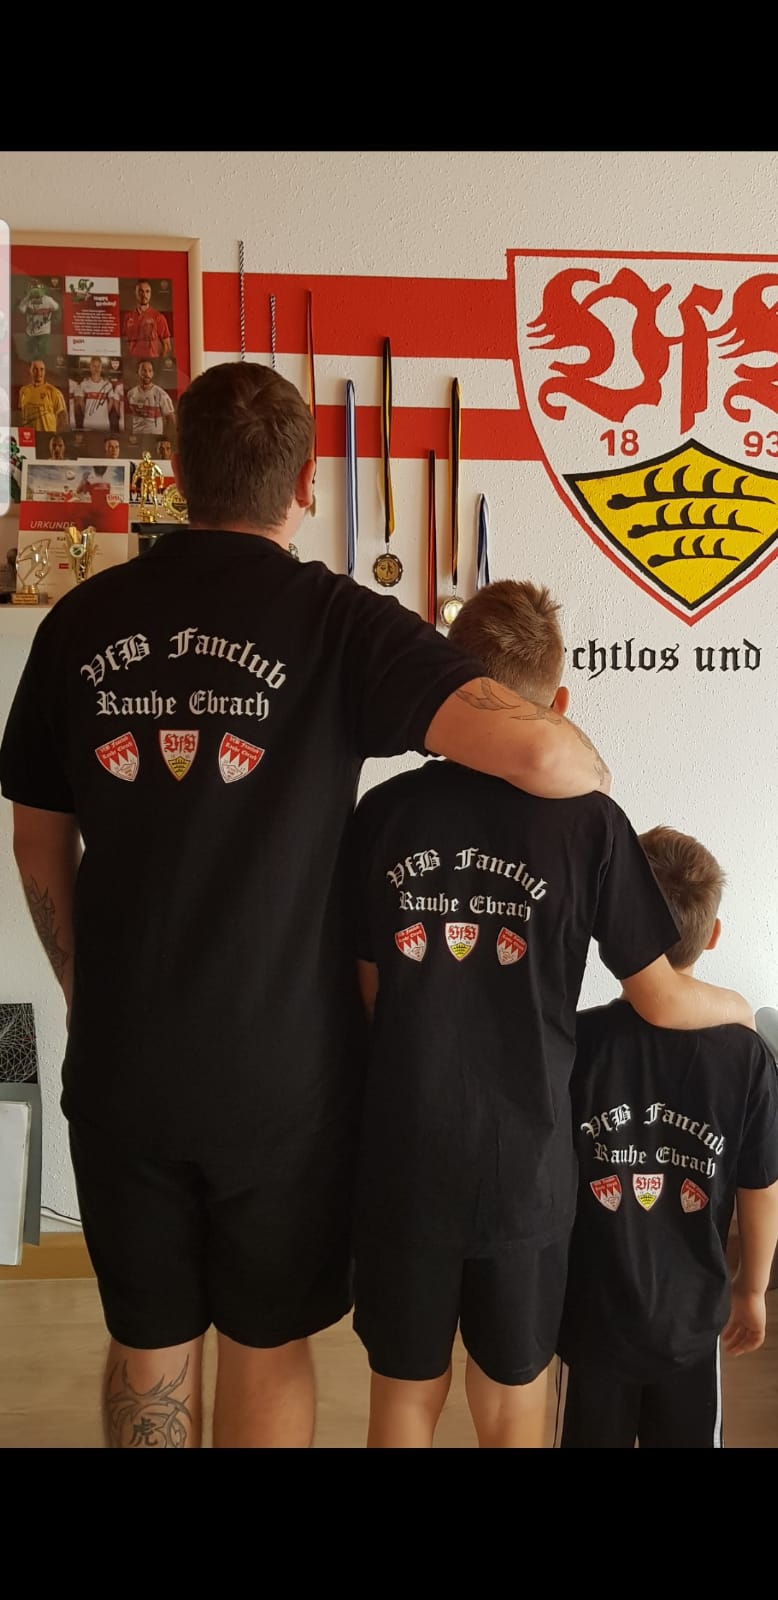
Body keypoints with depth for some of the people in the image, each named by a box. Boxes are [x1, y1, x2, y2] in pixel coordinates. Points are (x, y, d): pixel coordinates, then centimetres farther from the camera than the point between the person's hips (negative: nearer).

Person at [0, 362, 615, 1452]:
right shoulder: (338, 622, -14)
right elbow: (538, 753, -25)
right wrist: (594, 773, -1)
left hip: (118, 1064, 3)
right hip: (280, 1069, -3)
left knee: (147, 1344, 23)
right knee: (266, 1346, 20)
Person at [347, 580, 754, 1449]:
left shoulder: (383, 812, -6)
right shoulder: (589, 821, -11)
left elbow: (365, 992, -1)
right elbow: (660, 1001, -5)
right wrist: (737, 1006, 15)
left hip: (403, 1161, 2)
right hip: (521, 1166, -1)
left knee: (405, 1392, 21)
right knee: (513, 1397, 21)